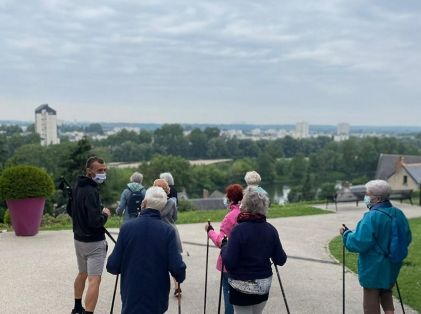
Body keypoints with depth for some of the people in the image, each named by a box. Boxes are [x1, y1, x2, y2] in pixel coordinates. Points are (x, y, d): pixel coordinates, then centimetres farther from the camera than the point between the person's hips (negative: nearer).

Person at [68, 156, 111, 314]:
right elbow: (95, 221, -28)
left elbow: (70, 211, 20)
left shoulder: (77, 187, 6)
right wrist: (105, 214, -10)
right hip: (94, 242, -9)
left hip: (79, 239, 10)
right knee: (94, 280, -9)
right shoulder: (91, 191, -22)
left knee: (82, 273, 24)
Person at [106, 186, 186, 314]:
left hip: (131, 298, 0)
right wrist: (180, 276, 7)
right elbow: (177, 268, -15)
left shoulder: (127, 227, -10)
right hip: (157, 299, 0)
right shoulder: (168, 231, -11)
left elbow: (113, 267, -9)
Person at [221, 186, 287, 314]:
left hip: (242, 286, -5)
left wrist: (224, 246, -1)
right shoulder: (271, 229, -3)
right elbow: (281, 260, 0)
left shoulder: (239, 229, -19)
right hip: (264, 284, 5)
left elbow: (229, 263, -19)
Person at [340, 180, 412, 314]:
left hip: (374, 269, -7)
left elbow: (359, 243, -27)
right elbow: (406, 238, 11)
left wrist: (346, 233, -10)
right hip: (392, 267, 7)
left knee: (371, 300, 9)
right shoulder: (398, 213, -2)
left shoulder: (372, 216, -24)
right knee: (386, 292, 27)